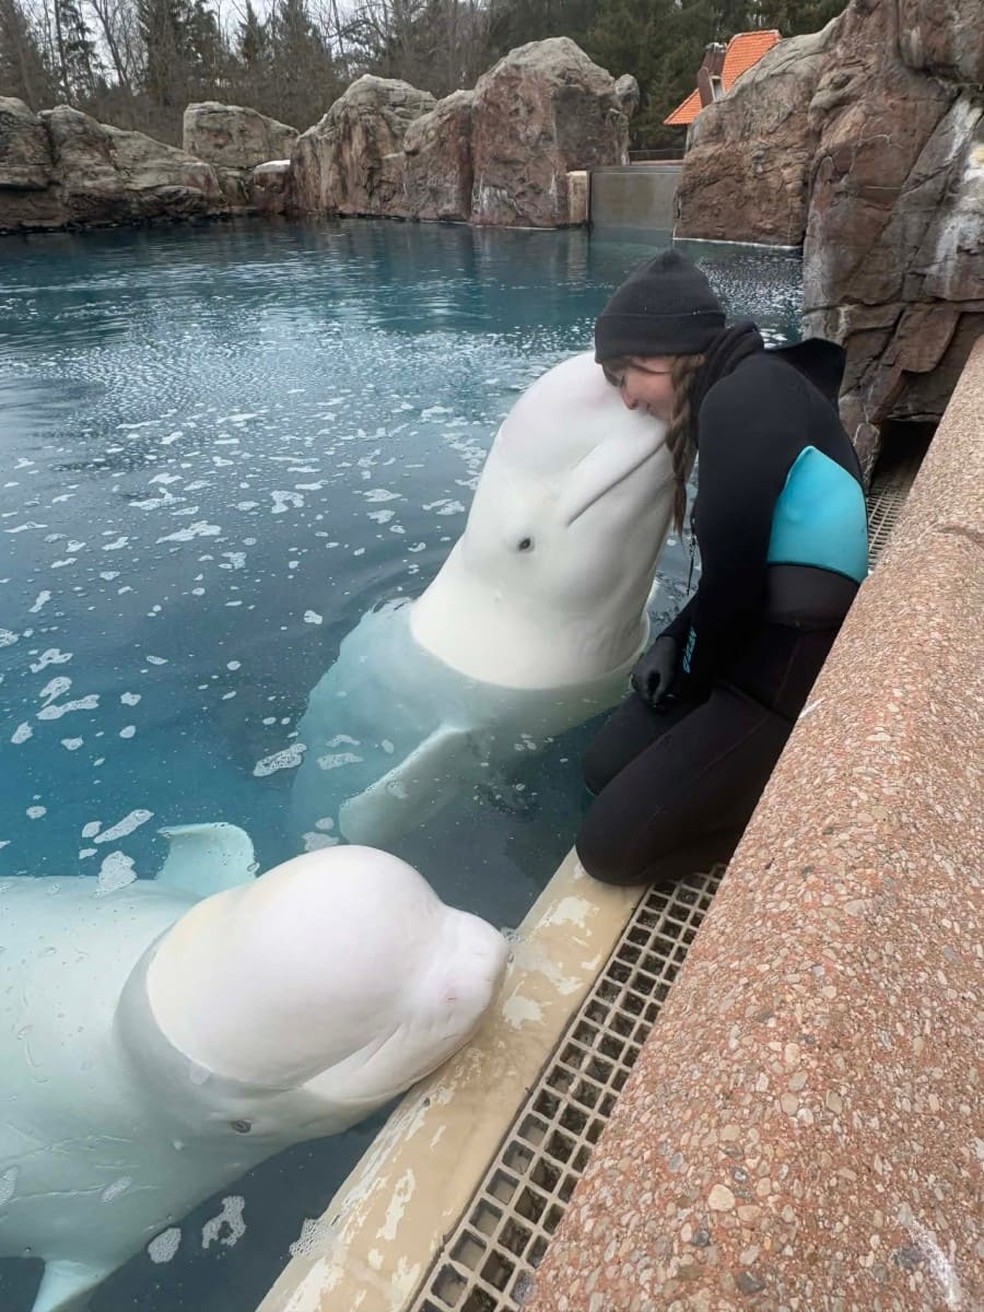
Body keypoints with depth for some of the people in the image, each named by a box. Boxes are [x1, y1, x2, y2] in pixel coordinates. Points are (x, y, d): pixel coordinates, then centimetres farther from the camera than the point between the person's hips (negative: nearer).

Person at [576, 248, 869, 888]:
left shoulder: (743, 400, -19)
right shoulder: (755, 388, 12)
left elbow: (735, 577, -20)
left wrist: (694, 674, -1)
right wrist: (674, 642, 5)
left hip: (793, 673, -10)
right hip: (765, 646, 10)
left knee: (609, 846, -6)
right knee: (605, 764, 16)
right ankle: (782, 782, 13)